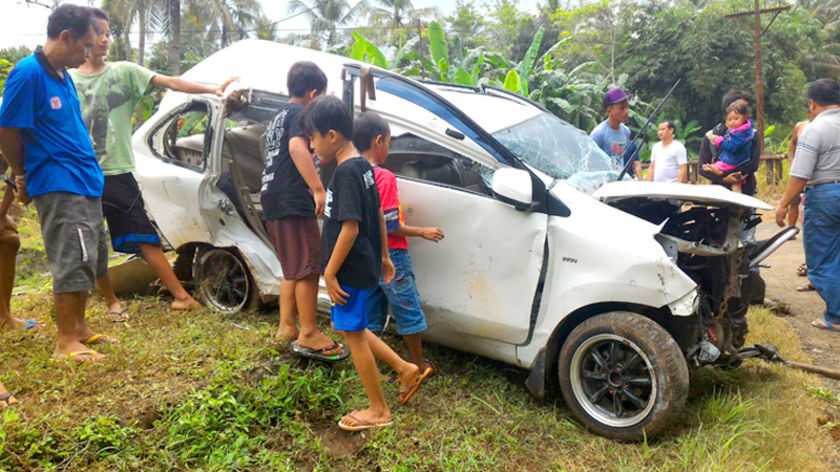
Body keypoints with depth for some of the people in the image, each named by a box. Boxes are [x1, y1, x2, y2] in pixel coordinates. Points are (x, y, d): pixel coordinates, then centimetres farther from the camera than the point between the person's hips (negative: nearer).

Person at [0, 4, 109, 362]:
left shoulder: (63, 75, 13)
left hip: (87, 183, 9)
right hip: (59, 187, -9)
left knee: (91, 261, 14)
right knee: (72, 263, -6)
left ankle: (79, 327, 26)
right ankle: (66, 343, 5)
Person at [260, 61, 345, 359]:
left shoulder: (279, 117, 23)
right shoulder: (301, 114, -7)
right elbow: (297, 147, -27)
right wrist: (318, 189, -33)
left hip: (273, 201, 10)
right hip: (292, 201, -10)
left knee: (292, 269, 17)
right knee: (308, 269, -5)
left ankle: (286, 326, 23)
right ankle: (308, 334, 1)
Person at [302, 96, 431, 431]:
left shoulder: (345, 172, -20)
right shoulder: (363, 166, 9)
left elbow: (350, 227, -25)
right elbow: (378, 214, 15)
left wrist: (330, 272, -19)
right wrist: (383, 256, 22)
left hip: (351, 270, -10)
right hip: (365, 265, 10)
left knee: (353, 334, 4)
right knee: (349, 327, 21)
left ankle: (378, 411, 19)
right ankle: (405, 370, 25)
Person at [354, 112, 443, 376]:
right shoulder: (384, 178, -18)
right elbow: (390, 226, -20)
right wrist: (423, 232, -10)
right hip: (390, 255, -8)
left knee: (372, 313, 16)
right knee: (409, 310, 7)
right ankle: (419, 364, 20)